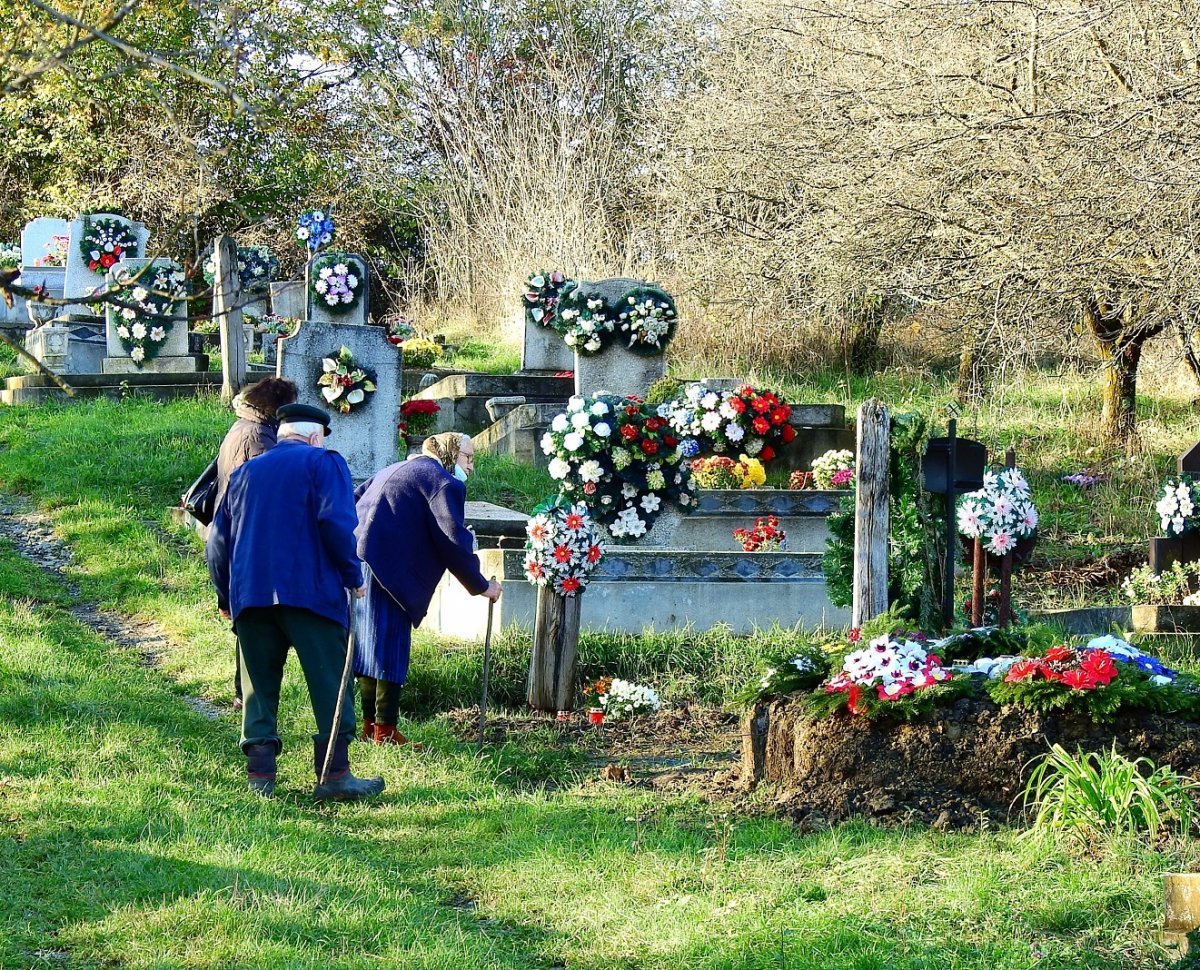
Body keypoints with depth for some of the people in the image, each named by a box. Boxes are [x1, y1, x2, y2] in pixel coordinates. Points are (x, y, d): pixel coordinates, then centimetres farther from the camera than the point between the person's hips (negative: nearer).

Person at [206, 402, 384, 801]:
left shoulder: (245, 472, 20)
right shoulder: (324, 464, 4)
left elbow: (218, 540, 18)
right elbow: (336, 522, -11)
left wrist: (225, 597, 27)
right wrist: (353, 576, -2)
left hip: (249, 595, 5)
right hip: (309, 591, -5)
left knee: (259, 688, 8)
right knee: (329, 682, -2)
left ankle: (260, 776, 3)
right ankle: (335, 774, -8)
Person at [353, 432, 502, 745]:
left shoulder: (397, 470, 26)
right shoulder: (443, 483, -2)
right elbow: (454, 542, -7)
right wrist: (481, 586, 3)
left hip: (354, 562, 9)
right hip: (385, 572, -9)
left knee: (369, 644, 14)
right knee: (390, 647, -5)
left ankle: (370, 726, 18)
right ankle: (385, 731, -4)